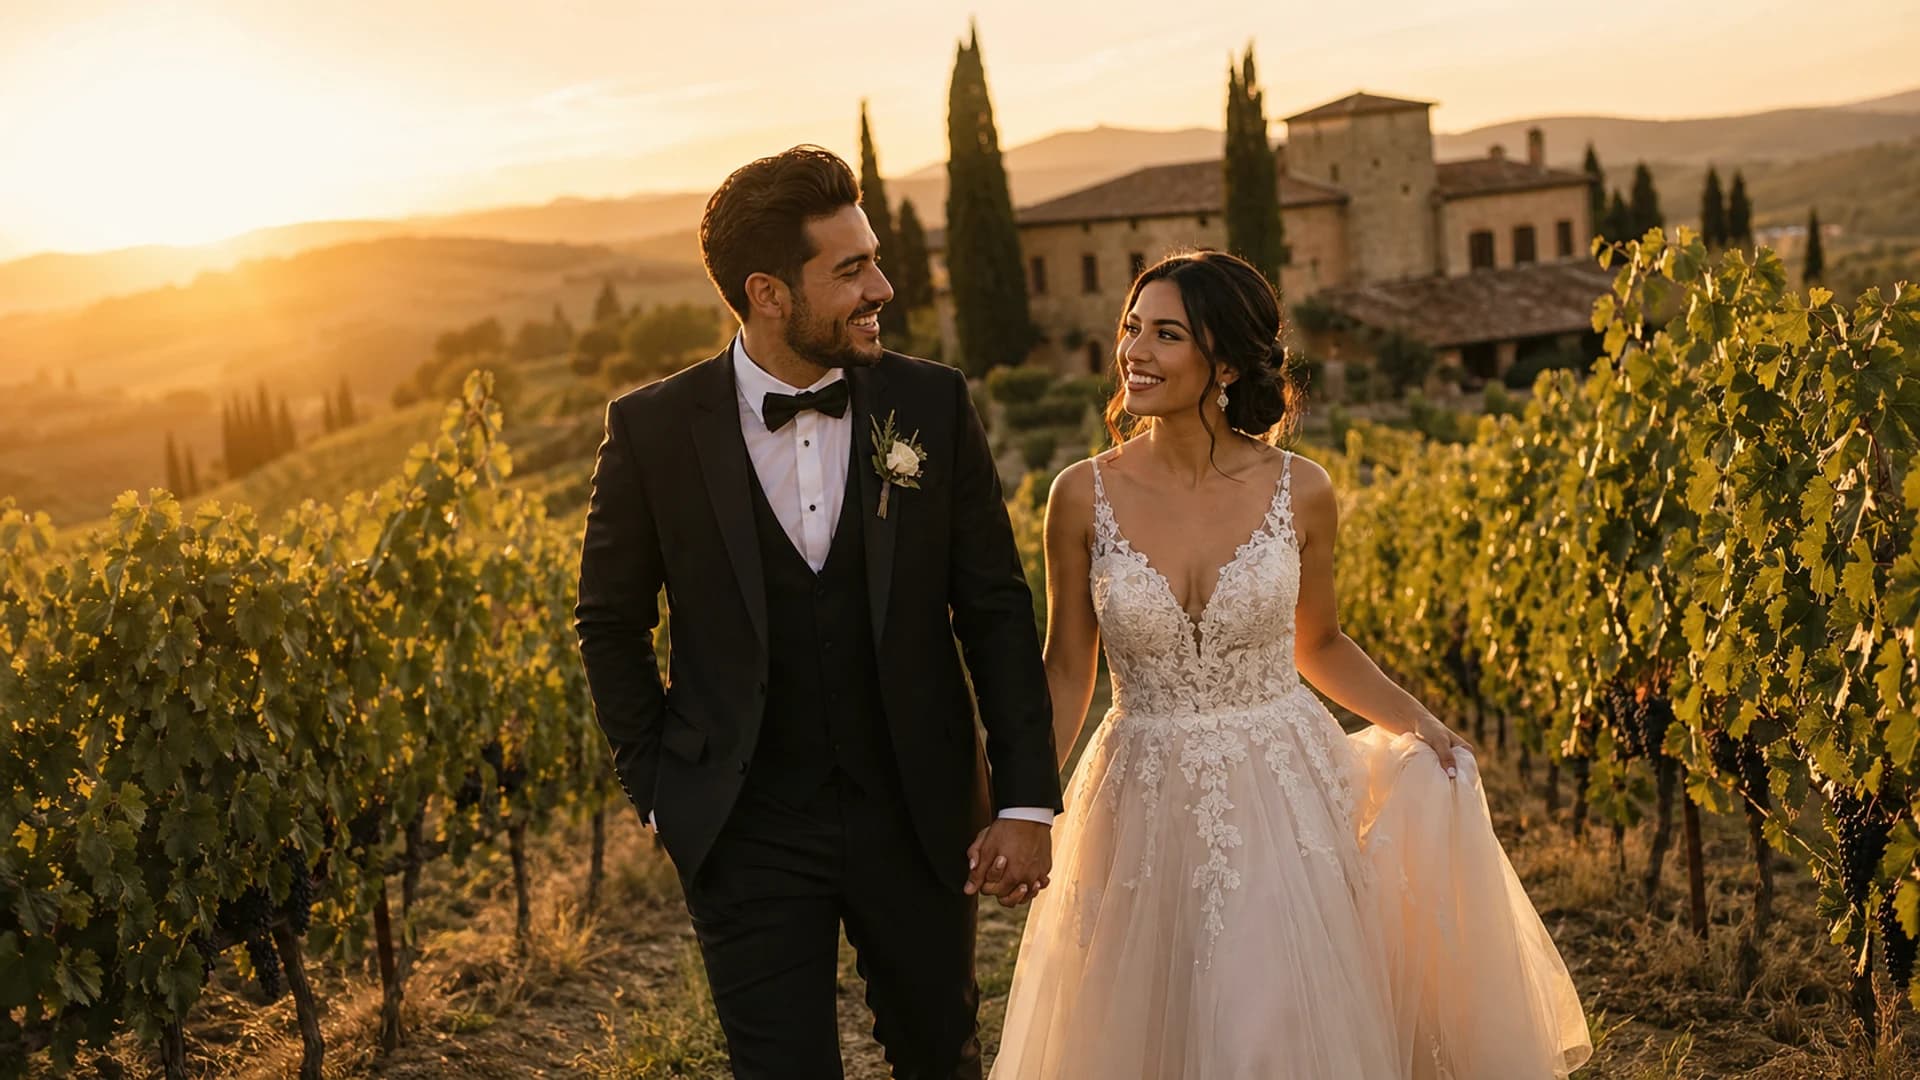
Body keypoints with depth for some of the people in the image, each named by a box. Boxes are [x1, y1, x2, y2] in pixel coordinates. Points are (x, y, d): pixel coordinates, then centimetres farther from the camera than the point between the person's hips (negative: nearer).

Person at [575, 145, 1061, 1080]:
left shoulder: (932, 405, -5)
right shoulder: (654, 429, -8)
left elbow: (996, 611, -1)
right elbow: (611, 625, 4)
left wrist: (1027, 801, -4)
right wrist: (660, 788, 2)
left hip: (918, 817, 2)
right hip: (747, 830, -1)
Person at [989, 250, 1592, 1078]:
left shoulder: (1299, 491, -6)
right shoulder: (1084, 497, -8)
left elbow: (1319, 645, 9)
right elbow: (1066, 670, 2)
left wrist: (1416, 723, -4)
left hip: (1287, 795, 0)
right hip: (1149, 814, 0)